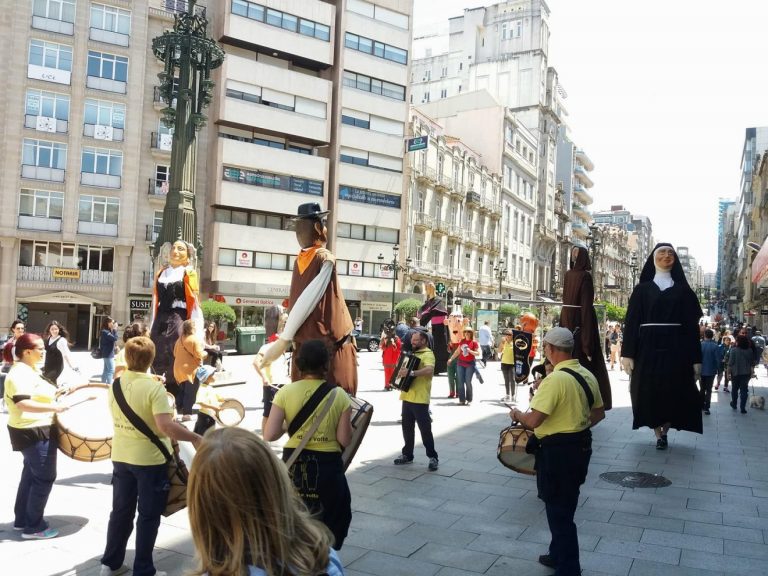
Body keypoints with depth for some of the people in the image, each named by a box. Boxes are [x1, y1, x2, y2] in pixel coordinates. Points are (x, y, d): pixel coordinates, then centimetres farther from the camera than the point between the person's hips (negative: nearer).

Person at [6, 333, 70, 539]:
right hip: (33, 432, -11)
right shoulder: (19, 374, -22)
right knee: (45, 477, -2)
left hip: (36, 430, 11)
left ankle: (21, 519, 31)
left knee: (31, 474, 19)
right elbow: (23, 403, -33)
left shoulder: (31, 371, 11)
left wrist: (60, 393, 14)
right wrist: (53, 408, -36)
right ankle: (33, 527, 8)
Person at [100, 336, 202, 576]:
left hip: (121, 457, 6)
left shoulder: (115, 385, 0)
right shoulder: (154, 388, -21)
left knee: (121, 511, 20)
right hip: (149, 459, -6)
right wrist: (194, 437, -19)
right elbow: (166, 426, -29)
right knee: (148, 516, 8)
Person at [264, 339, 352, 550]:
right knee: (329, 525, 18)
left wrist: (287, 426, 9)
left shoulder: (286, 392, -7)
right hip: (327, 465, -1)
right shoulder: (340, 396, -8)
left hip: (293, 463, 1)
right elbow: (344, 440, -8)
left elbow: (269, 435, -10)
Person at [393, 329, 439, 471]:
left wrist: (411, 372, -36)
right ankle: (407, 454, 25)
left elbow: (430, 370, -31)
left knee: (425, 429, -3)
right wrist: (400, 372, 12)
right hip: (407, 396, 9)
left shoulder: (428, 354, -12)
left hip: (420, 399, -9)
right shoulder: (413, 354, 17)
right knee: (407, 427, 14)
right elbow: (405, 366, 33)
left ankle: (433, 457, 6)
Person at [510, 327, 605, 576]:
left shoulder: (555, 379, -23)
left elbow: (533, 421, -26)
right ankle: (559, 555, 38)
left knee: (559, 511, 5)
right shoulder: (587, 375, 4)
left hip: (558, 450, -9)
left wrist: (517, 415, -6)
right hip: (582, 445, 9)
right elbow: (599, 413, 14)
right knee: (565, 507, 23)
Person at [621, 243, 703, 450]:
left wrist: (696, 358, -1)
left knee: (674, 393, 1)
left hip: (676, 349, 1)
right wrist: (627, 353, -8)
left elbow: (692, 325, 6)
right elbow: (631, 322, 1)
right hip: (648, 349, 0)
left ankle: (665, 430, 24)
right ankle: (658, 434, 14)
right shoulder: (642, 289, 8)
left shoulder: (683, 290, 10)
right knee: (649, 393, -1)